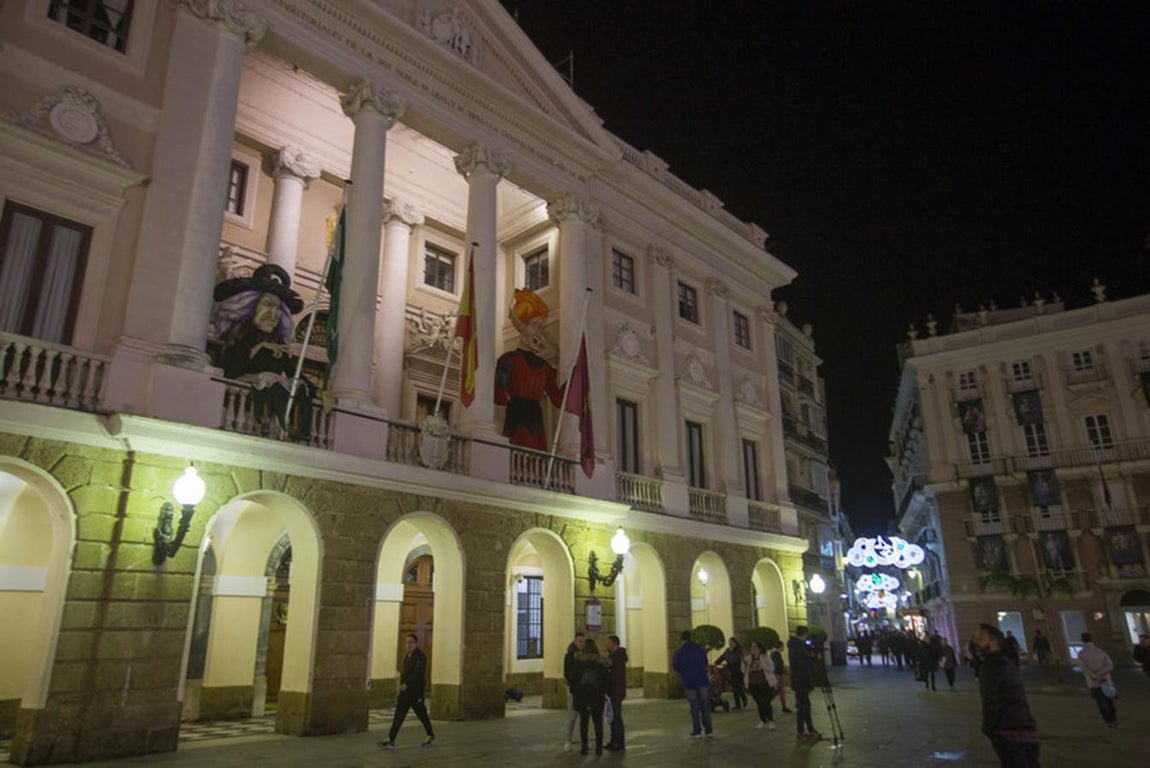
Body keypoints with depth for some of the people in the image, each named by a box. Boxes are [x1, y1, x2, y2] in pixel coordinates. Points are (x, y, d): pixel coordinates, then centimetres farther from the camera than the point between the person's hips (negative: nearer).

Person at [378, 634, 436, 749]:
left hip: (416, 692, -8)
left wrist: (406, 683, -31)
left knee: (421, 714, 5)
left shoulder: (420, 657, -13)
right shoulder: (408, 656, 12)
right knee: (398, 715, 1)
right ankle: (391, 741, 2)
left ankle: (431, 736, 22)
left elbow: (419, 673, -23)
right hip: (405, 691, 8)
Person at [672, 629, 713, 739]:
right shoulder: (699, 648, 3)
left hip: (689, 681, -3)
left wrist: (683, 672, 4)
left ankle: (697, 731, 7)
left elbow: (675, 666, -15)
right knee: (704, 705, 10)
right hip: (702, 680, 3)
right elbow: (705, 662, 11)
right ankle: (709, 730, 9)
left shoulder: (680, 651, -9)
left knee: (694, 707, 5)